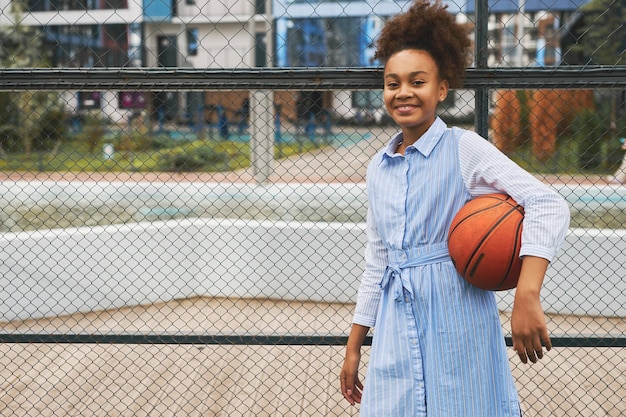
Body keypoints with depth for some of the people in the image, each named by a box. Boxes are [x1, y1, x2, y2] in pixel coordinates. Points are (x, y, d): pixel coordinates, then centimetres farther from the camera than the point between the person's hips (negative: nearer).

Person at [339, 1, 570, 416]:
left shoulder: (463, 148, -6)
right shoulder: (378, 168, 11)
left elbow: (549, 206, -17)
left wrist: (527, 298, -29)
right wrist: (354, 347, 17)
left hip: (457, 326, -5)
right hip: (397, 332, 5)